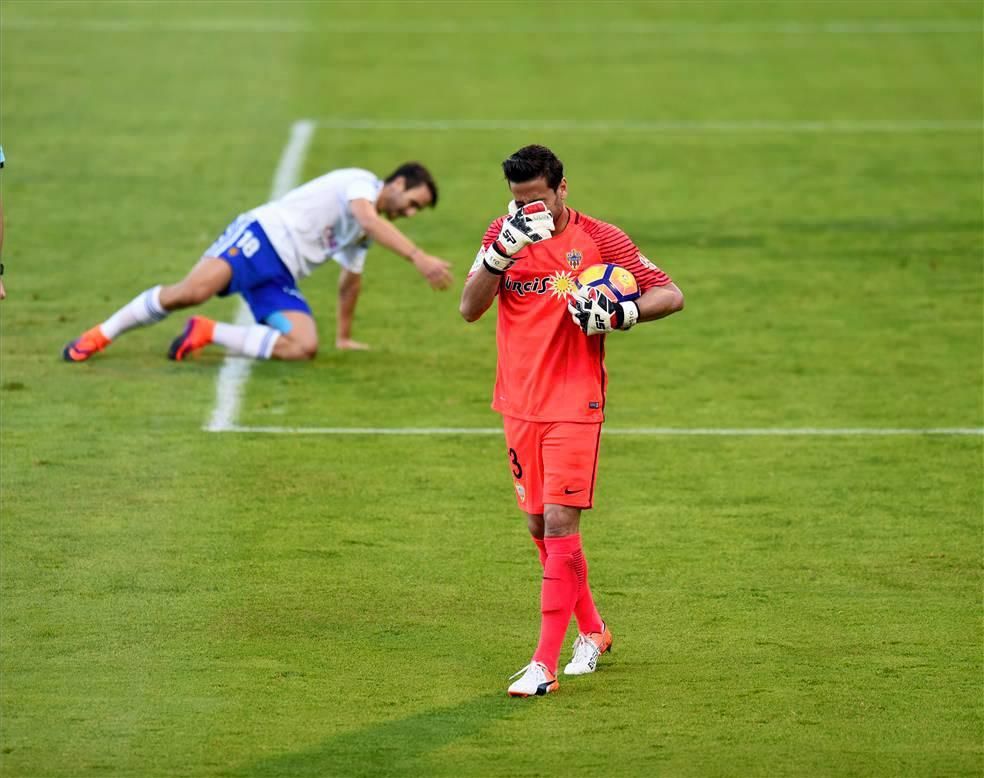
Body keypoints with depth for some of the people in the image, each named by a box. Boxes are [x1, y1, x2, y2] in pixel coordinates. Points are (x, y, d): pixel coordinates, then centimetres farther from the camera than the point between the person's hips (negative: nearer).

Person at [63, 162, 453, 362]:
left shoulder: (364, 233, 24)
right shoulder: (359, 181, -3)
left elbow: (350, 279, 39)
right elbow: (369, 221, -26)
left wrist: (344, 337, 42)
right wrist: (419, 258, -37)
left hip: (281, 280, 8)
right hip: (260, 237, -8)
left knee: (304, 347, -19)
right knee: (191, 291, -31)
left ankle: (207, 333, -9)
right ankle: (100, 336, -14)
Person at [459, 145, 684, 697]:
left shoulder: (600, 239, -6)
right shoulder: (504, 234, 4)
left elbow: (671, 295, -4)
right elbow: (470, 309, -6)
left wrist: (621, 314, -22)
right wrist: (502, 250, -20)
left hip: (574, 406, -5)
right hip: (520, 404, 5)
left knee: (559, 523, -13)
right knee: (540, 527, 11)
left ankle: (546, 663, -13)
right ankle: (592, 631, 31)